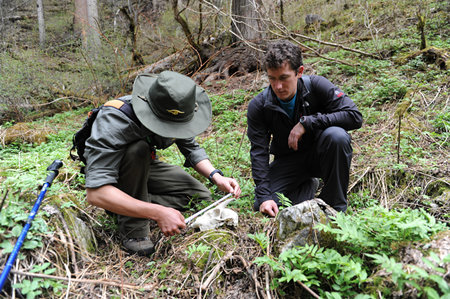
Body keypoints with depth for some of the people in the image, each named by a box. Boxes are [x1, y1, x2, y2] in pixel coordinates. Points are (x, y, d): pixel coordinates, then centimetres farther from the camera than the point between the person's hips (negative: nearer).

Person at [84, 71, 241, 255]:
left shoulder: (174, 113, -20)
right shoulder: (113, 122, -38)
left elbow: (191, 148, -3)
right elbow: (95, 193, -43)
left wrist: (216, 176, -22)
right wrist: (158, 213, -47)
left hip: (143, 167, 5)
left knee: (200, 197, -6)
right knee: (138, 149, -37)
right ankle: (132, 226, -21)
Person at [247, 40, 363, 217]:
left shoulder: (316, 86, -18)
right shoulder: (258, 106, -14)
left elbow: (355, 117, -23)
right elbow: (258, 152, -15)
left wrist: (307, 122, -31)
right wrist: (264, 196, -25)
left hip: (319, 154, -1)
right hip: (287, 161, 2)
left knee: (336, 135, -34)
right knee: (262, 206, -16)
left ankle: (335, 205, -14)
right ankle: (307, 186, 14)